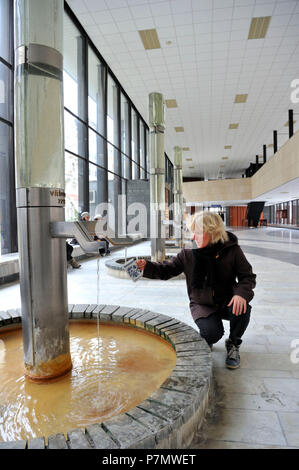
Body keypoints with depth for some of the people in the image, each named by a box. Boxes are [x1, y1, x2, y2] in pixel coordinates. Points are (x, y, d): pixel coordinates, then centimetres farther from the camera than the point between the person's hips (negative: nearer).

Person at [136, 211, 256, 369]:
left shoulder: (232, 250, -10)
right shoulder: (188, 254, -7)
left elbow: (248, 276, -7)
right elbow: (167, 270, -1)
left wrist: (242, 293, -29)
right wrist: (146, 267, -19)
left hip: (227, 301, 1)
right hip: (202, 305, 0)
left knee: (241, 308, -32)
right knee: (212, 332, -28)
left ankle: (233, 345, -1)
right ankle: (204, 343, 14)